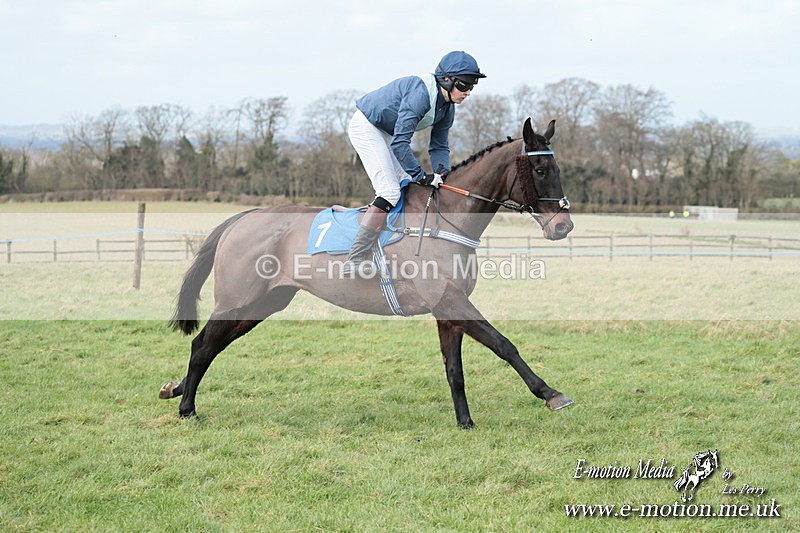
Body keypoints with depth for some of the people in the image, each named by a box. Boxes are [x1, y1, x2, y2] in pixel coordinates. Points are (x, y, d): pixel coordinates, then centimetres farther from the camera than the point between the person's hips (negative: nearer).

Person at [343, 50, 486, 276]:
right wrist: (421, 175, -29)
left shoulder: (447, 108, -1)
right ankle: (355, 262, -23)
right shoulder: (421, 93, -30)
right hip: (365, 126, -10)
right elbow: (400, 143, -32)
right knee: (390, 192, -18)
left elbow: (439, 146, 6)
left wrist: (441, 175, -12)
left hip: (385, 133, 10)